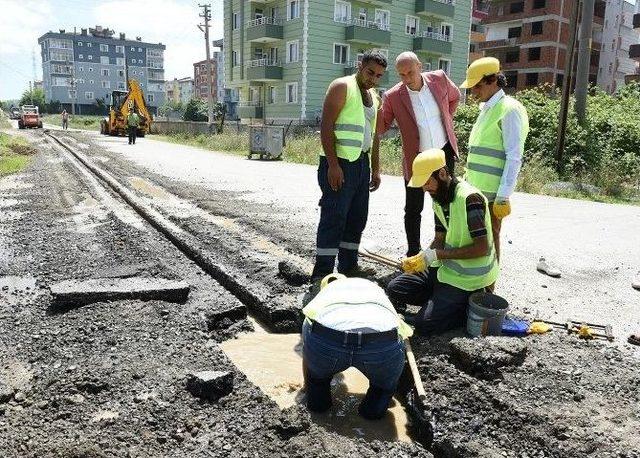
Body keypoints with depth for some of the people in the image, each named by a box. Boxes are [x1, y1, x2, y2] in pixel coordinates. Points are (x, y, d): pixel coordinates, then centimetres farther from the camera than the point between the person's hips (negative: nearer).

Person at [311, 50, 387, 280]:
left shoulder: (374, 97, 19)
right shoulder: (342, 86, -5)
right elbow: (326, 127, -13)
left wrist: (375, 169, 18)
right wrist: (333, 165, -20)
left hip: (361, 164, 8)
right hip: (339, 163, -8)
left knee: (357, 218, 12)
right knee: (333, 218, -8)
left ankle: (349, 265, 23)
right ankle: (322, 272, -2)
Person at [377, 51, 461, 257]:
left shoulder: (439, 79, -7)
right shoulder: (393, 97, -14)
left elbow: (455, 97, 13)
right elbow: (382, 128, -8)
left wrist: (446, 121, 9)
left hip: (444, 152, 2)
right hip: (416, 159, -2)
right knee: (413, 209, 3)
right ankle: (413, 253, 17)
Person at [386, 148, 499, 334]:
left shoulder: (469, 198, -23)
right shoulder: (438, 198, 4)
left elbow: (482, 248, -25)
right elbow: (440, 239, 8)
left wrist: (437, 254, -24)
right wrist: (420, 259, -12)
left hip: (468, 276, -9)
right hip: (446, 266, 9)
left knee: (424, 324, -17)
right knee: (394, 290, 6)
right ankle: (443, 298, 11)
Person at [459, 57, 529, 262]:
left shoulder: (509, 110, -11)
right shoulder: (486, 109, 16)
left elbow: (514, 158, -16)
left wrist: (504, 196, -20)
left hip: (492, 192, -9)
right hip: (476, 188, 9)